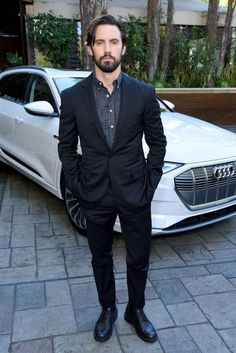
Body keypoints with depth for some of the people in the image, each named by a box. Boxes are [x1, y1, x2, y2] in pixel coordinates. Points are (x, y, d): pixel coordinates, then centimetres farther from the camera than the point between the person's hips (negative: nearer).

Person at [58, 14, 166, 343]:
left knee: (139, 261, 14)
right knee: (101, 259, 18)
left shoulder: (144, 93, -4)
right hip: (95, 197, 1)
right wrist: (78, 186, -2)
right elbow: (66, 147, 4)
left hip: (135, 194, 0)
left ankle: (136, 310, 41)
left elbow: (157, 142, 2)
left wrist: (150, 183, -3)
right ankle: (108, 310, 43)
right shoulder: (72, 97, -4)